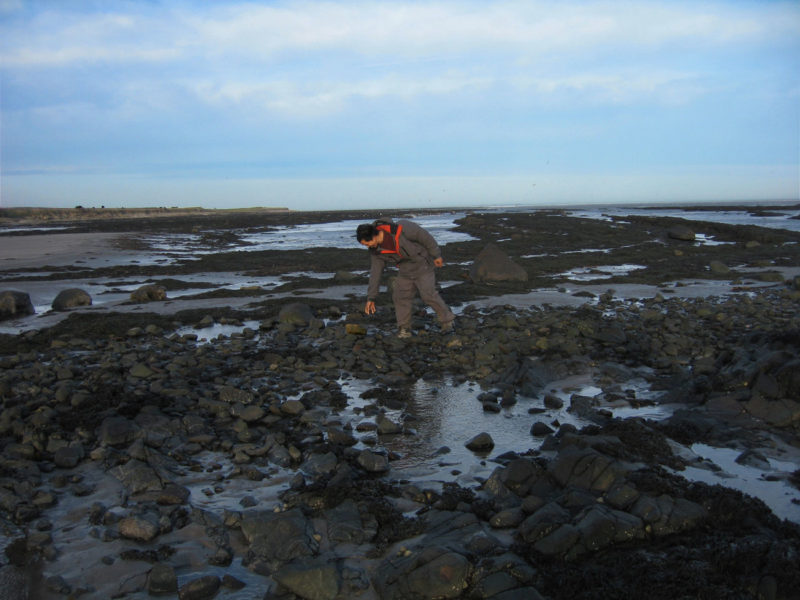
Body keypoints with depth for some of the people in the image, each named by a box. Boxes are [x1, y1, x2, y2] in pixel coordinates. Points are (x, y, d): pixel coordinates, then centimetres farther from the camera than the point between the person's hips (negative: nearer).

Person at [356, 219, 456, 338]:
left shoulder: (400, 228, -30)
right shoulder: (375, 250, -9)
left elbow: (424, 236, -18)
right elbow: (375, 272, 0)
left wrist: (436, 255, -9)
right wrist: (371, 298, 0)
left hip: (422, 264, -6)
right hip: (405, 270, 6)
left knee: (428, 295, -13)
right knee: (400, 296, -1)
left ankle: (447, 321, 5)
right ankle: (404, 329, 12)